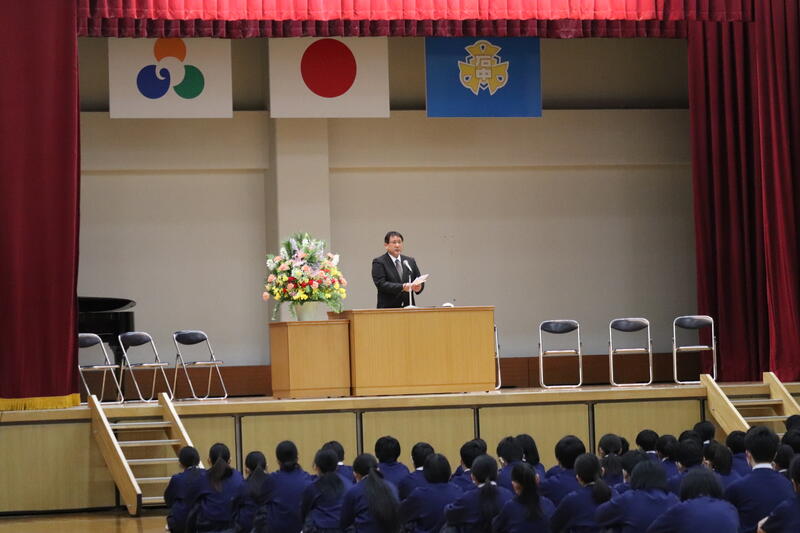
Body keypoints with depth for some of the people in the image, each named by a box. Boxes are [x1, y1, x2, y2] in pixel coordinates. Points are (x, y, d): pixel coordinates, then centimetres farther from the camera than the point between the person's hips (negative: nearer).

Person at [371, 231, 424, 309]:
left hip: (408, 308, 4)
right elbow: (381, 284, -11)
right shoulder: (379, 262, 0)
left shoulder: (410, 261, 15)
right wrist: (402, 287, -22)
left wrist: (419, 286, -12)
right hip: (388, 308, -4)